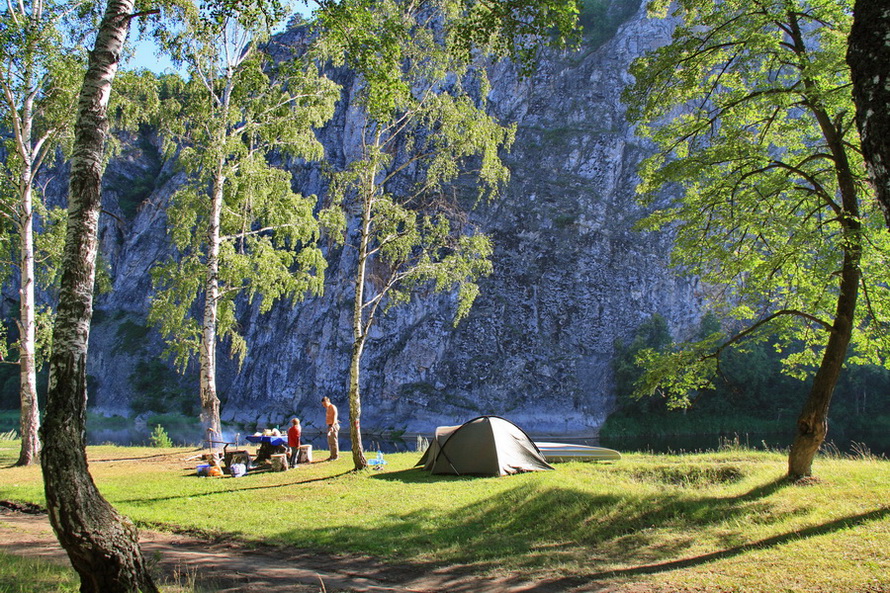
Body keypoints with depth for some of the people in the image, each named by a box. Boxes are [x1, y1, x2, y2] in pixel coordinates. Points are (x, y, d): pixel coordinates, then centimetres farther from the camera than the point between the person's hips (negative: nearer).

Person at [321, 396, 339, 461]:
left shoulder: (332, 407, -14)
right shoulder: (328, 408, 15)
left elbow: (334, 417, -22)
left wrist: (332, 426, -29)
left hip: (333, 426, -10)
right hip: (330, 426, 10)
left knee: (333, 441, -8)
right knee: (330, 441, 11)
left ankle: (335, 456, -6)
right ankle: (333, 455, 16)